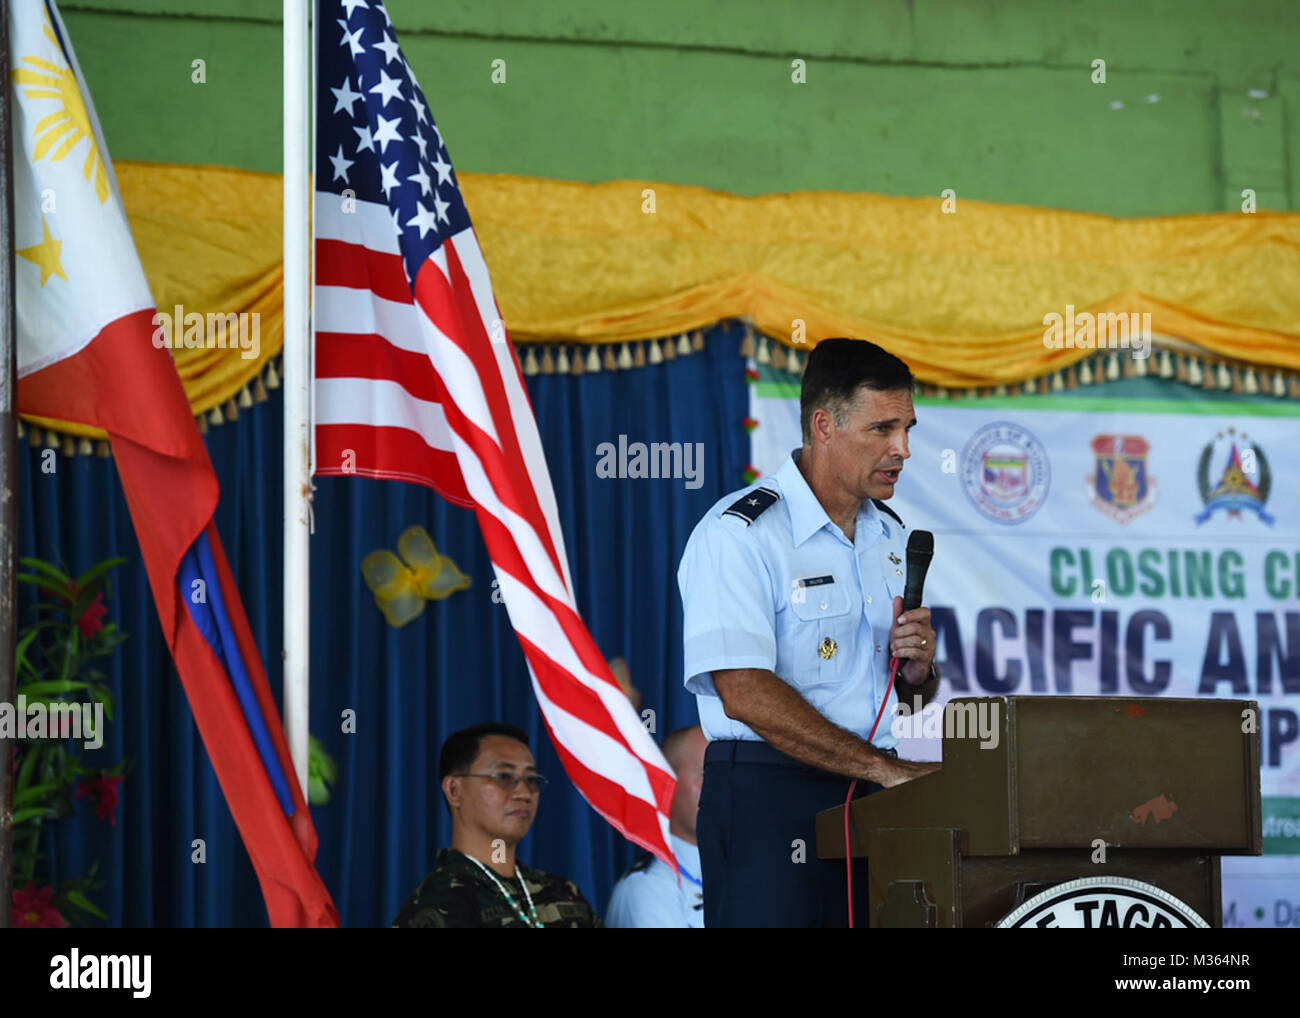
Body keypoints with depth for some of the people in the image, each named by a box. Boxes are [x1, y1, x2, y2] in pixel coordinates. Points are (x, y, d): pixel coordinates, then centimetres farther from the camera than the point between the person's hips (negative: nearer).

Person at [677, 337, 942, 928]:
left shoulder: (891, 538, 16)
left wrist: (918, 670, -1)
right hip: (769, 797, -6)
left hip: (875, 806, 6)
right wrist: (885, 769, -21)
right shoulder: (737, 534, -9)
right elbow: (744, 695, -20)